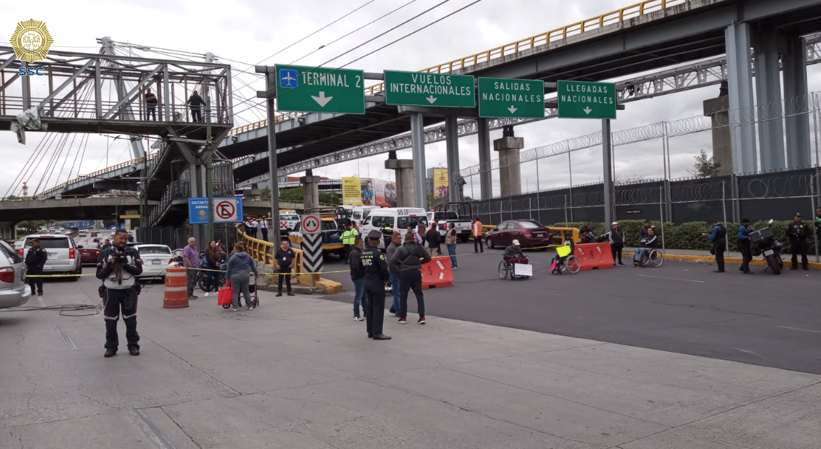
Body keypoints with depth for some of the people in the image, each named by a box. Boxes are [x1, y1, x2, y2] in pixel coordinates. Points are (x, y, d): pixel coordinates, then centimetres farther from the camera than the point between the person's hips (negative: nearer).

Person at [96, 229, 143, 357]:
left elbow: (139, 270, -6)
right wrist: (110, 265, -17)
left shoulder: (133, 252, 1)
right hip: (110, 291, 0)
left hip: (129, 290, 0)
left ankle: (133, 345, 15)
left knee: (130, 319, 5)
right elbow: (99, 274, -1)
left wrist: (125, 264, -19)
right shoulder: (105, 253, 1)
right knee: (110, 320, 4)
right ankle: (111, 346, 16)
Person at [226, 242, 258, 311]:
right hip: (245, 275, 4)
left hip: (235, 276, -4)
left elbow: (229, 269, -4)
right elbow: (253, 266, 16)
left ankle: (234, 306, 3)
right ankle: (249, 305, 16)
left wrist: (228, 276, 7)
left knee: (235, 292, 4)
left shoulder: (233, 257, -6)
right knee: (246, 291, 13)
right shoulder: (248, 256, 8)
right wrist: (255, 273, 30)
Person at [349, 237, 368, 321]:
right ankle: (356, 315, 1)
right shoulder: (355, 253, -17)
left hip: (362, 277, 10)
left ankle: (366, 313, 26)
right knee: (358, 296, -5)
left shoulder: (358, 252, 17)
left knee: (364, 295, 17)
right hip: (358, 277, -10)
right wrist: (361, 274, -17)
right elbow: (355, 266, -26)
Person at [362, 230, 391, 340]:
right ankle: (377, 333, -2)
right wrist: (387, 278, -5)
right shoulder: (377, 253, -17)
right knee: (378, 308, -3)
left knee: (370, 307, 14)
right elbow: (384, 268, -20)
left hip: (367, 282, 8)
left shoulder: (363, 253, 5)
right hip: (377, 283, -8)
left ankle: (370, 331, 19)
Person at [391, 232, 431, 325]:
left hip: (405, 273, -2)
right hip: (416, 272, 2)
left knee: (403, 295, 9)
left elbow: (393, 260, -16)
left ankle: (403, 317, 12)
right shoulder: (419, 247, 4)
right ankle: (422, 316, 4)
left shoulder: (401, 248, -6)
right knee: (419, 294, 10)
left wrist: (400, 263, 2)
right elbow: (428, 258, 6)